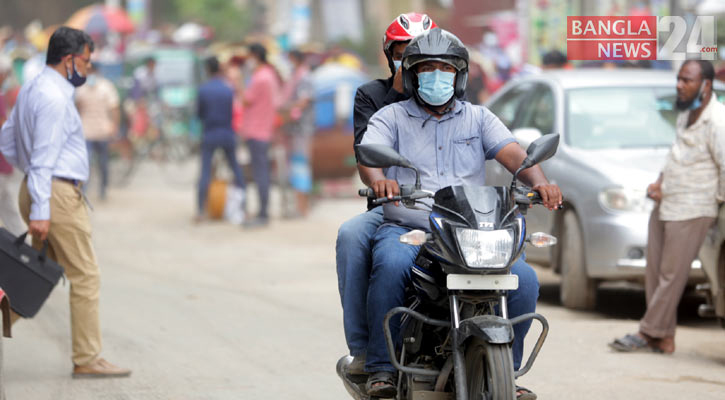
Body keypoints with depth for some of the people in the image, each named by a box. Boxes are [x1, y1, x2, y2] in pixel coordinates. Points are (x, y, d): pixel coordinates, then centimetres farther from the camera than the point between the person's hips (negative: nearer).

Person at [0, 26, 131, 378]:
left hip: (38, 189, 10)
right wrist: (40, 211, -23)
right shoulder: (54, 98, -17)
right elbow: (44, 157, -21)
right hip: (57, 194, -10)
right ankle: (87, 360, 0)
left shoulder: (31, 90, 14)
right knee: (85, 276, -3)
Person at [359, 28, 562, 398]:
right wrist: (378, 178, -32)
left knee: (524, 279, -21)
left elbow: (513, 154, 4)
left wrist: (539, 182, -19)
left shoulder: (478, 118, 19)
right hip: (406, 228, -2)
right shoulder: (391, 117, 12)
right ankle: (381, 368, -24)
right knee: (391, 265, -37)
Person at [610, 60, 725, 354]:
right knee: (655, 272, 9)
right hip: (664, 206, 9)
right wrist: (660, 183, 9)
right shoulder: (686, 114, 9)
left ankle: (649, 333, 9)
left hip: (691, 211, -9)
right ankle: (664, 338, 15)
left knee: (671, 275, 0)